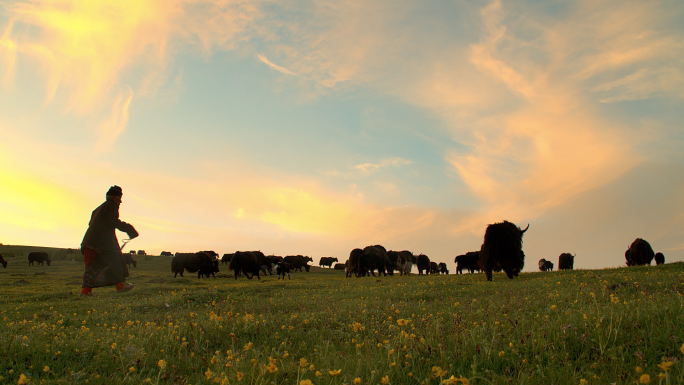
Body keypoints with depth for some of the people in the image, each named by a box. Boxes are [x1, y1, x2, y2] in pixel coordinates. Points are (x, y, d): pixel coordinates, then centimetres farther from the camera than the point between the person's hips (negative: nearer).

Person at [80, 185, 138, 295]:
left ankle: (85, 289, 2)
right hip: (103, 240, -9)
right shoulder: (112, 205, -3)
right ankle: (120, 285, 3)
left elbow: (91, 223, 23)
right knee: (115, 260, 0)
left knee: (93, 265, 9)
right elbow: (113, 222, -14)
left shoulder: (100, 208, 25)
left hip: (90, 240, 9)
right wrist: (128, 228, -7)